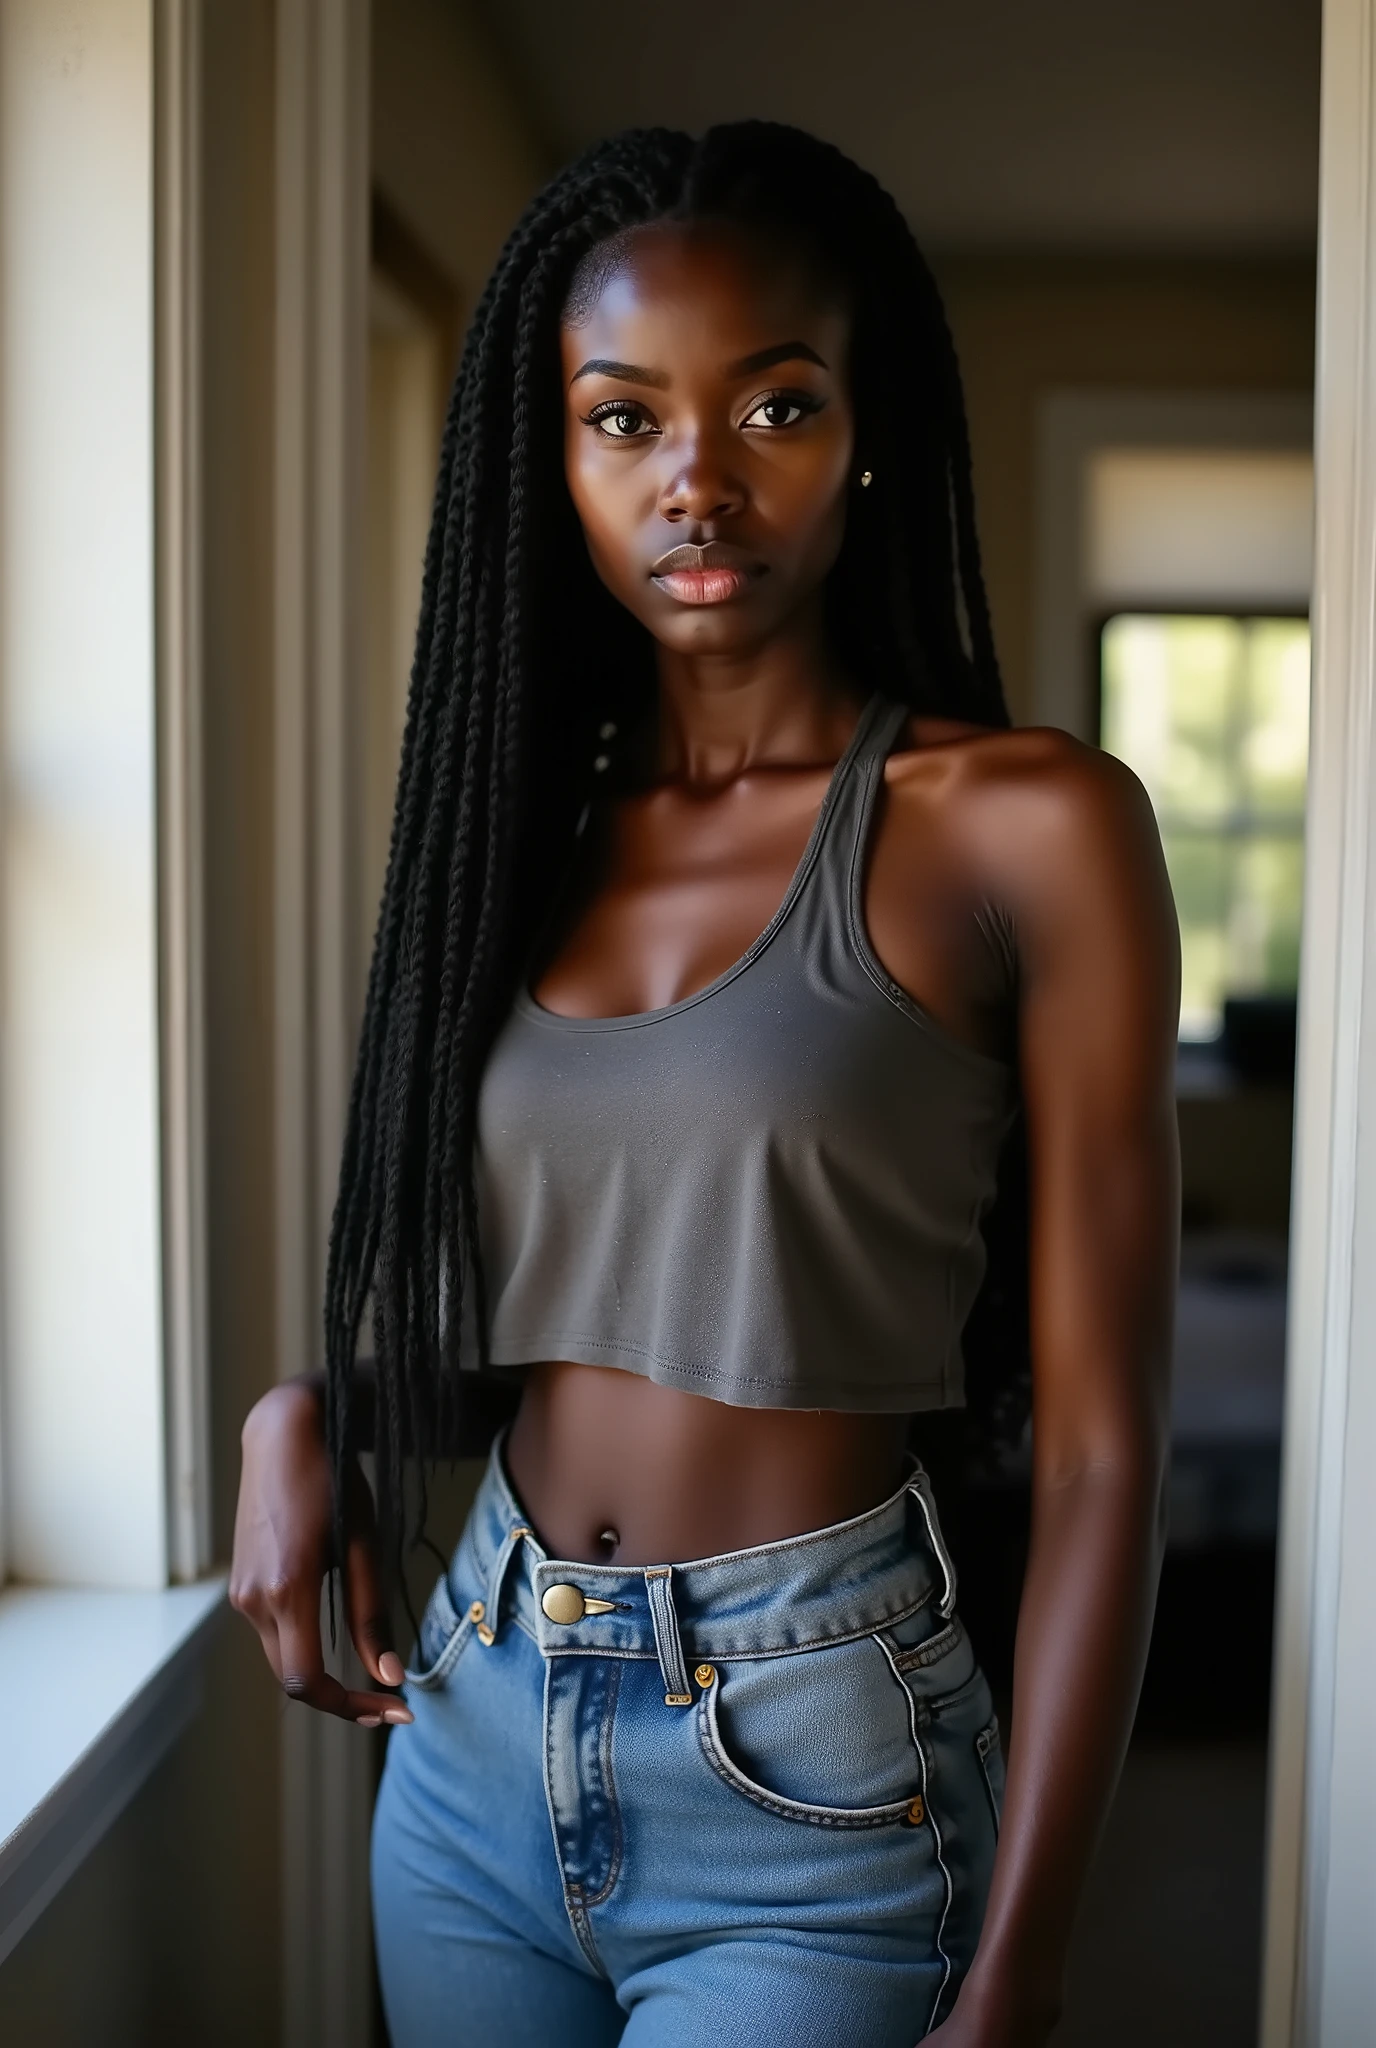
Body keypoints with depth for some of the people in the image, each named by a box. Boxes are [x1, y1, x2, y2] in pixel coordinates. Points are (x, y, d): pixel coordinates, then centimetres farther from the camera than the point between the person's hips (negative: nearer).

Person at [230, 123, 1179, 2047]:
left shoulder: (1027, 825, -12)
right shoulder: (526, 811, 4)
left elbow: (1100, 1451, -12)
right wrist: (306, 1411, -5)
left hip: (811, 1792, -5)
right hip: (473, 1732, 5)